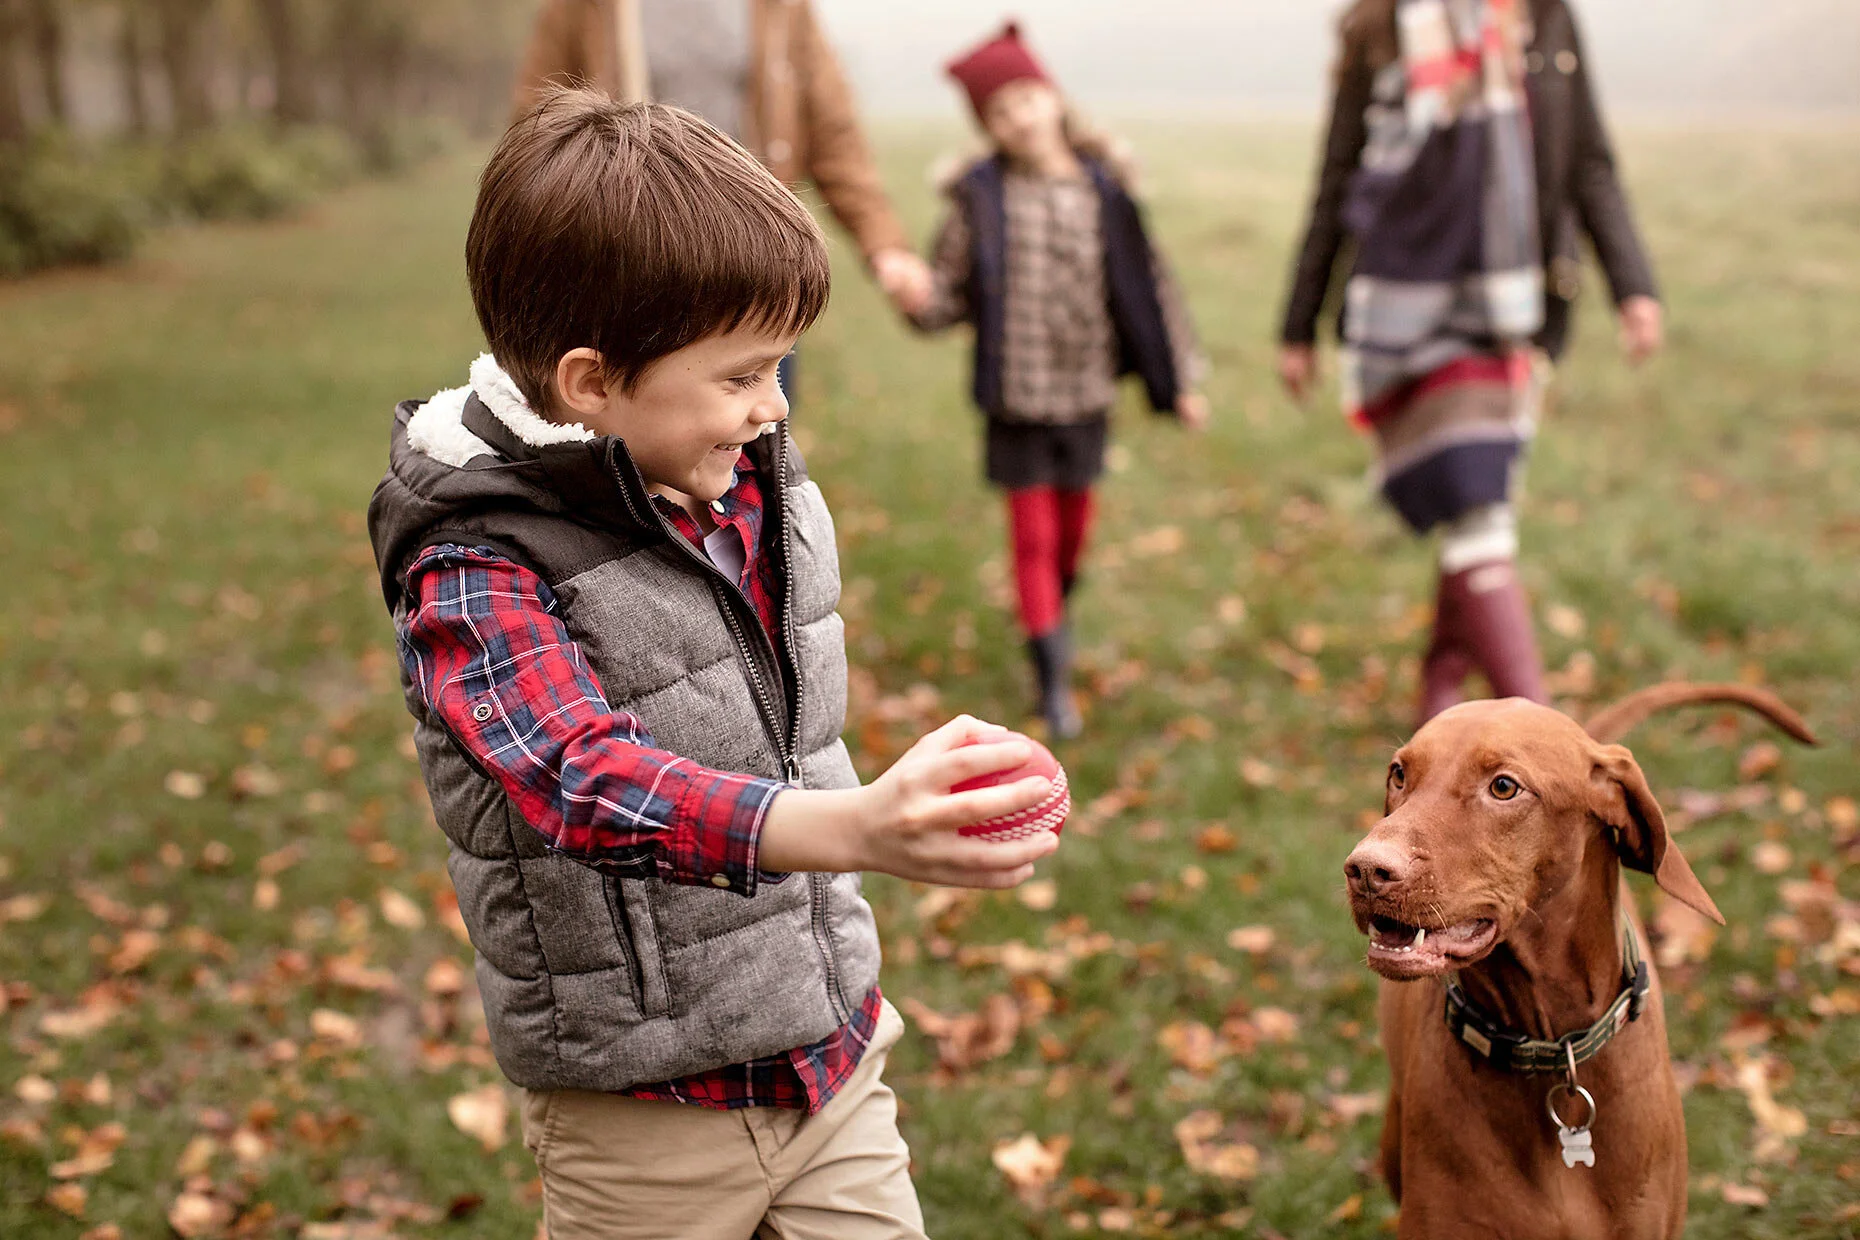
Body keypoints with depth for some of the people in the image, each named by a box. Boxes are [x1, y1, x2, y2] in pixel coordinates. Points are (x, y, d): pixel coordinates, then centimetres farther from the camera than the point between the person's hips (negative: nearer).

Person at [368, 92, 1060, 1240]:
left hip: (831, 1049, 6)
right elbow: (588, 780, -37)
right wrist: (857, 828, -52)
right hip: (649, 1115, -5)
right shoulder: (479, 578, -20)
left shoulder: (755, 489, 1)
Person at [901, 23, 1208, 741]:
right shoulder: (979, 198, -7)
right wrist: (916, 299, -27)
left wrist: (1180, 380, 6)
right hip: (1017, 397, -2)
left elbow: (1145, 285, 4)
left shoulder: (1103, 189, -3)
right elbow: (948, 297, -3)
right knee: (1032, 535, 2)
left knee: (1074, 525, 15)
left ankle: (1054, 619, 43)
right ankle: (1053, 682, 10)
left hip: (1088, 392, 2)